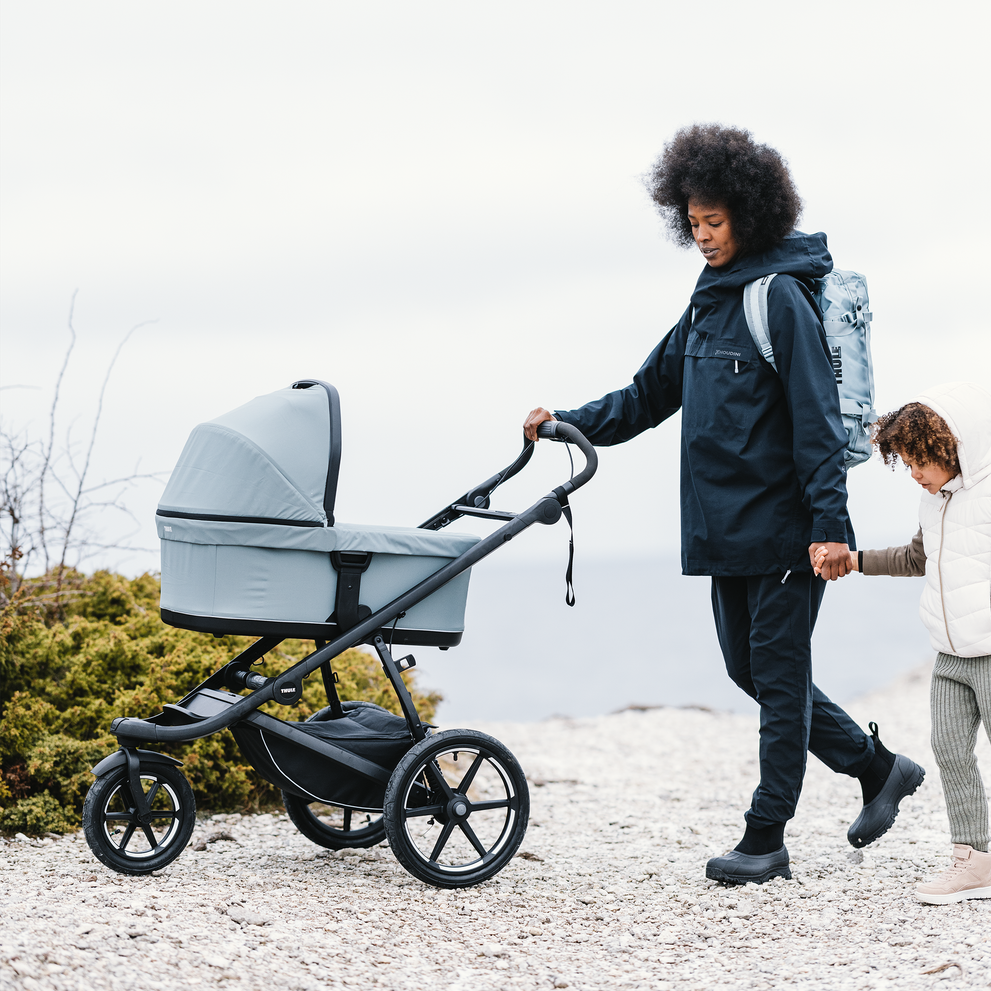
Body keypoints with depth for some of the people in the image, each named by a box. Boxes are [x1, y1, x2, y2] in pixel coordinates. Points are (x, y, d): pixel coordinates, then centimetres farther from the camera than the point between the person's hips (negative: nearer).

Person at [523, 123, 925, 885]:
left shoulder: (781, 298, -10)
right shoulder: (708, 305, 15)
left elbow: (815, 417, -15)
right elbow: (650, 397, 21)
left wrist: (830, 523, -20)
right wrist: (568, 423, 9)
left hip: (784, 525, -9)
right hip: (726, 527, 9)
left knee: (778, 673, -1)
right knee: (752, 670, 13)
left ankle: (767, 837, 6)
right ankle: (878, 767, 26)